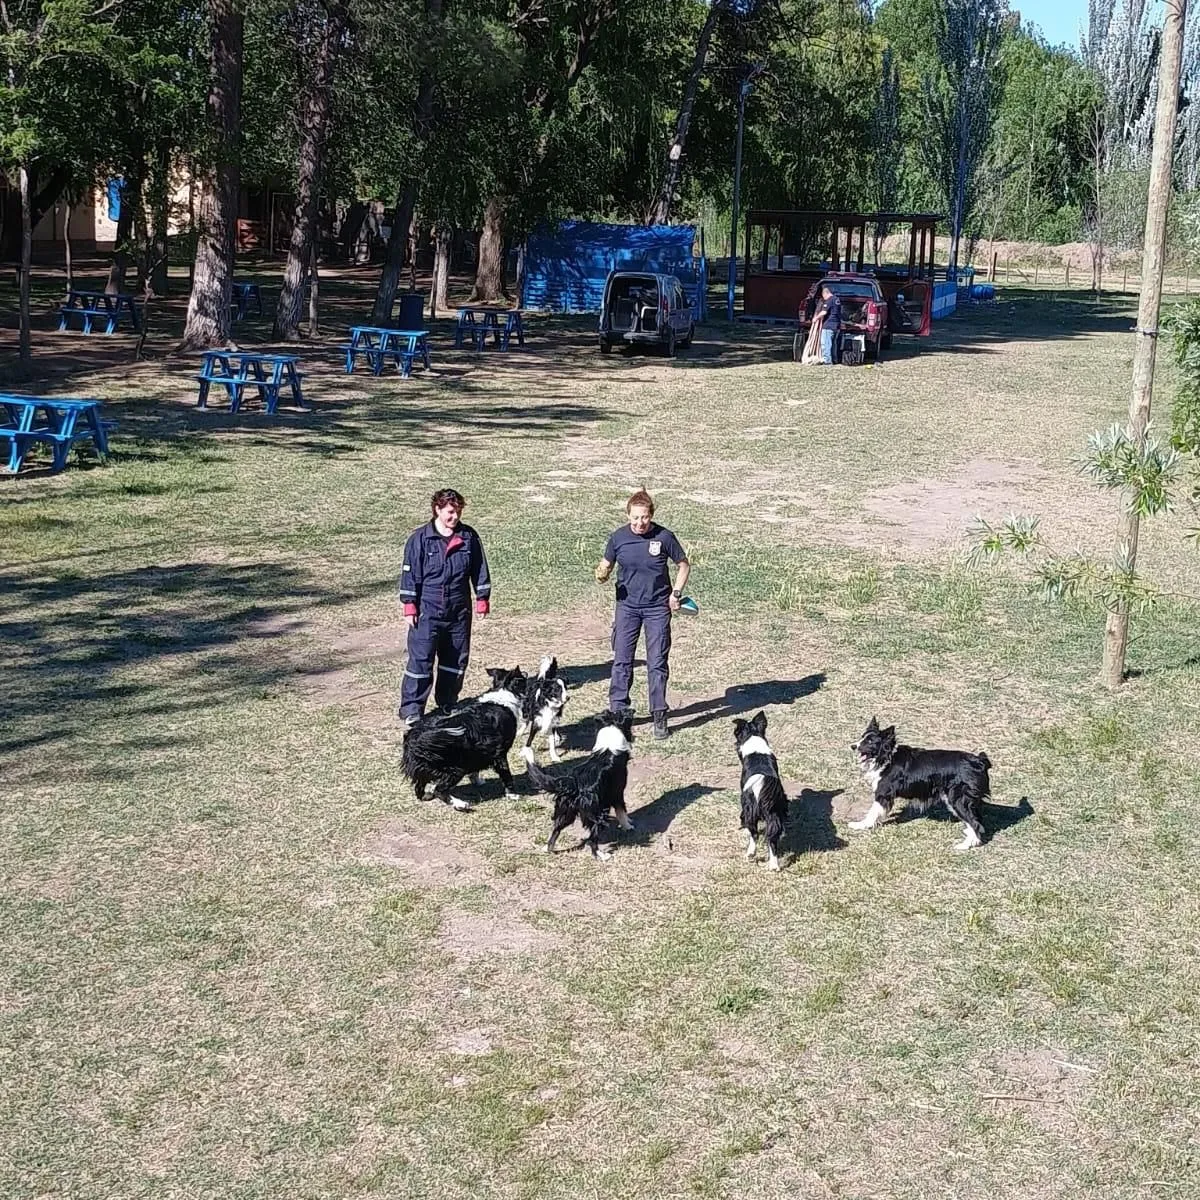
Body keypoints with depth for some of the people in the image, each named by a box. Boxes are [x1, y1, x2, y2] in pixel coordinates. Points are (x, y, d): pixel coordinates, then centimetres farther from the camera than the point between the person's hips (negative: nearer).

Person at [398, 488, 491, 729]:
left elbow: (479, 570, 10)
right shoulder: (421, 538, -6)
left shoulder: (469, 537, 2)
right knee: (420, 659, -7)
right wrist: (409, 606, -7)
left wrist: (482, 599, 7)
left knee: (456, 659, 12)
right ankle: (411, 710, -1)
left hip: (459, 612, 4)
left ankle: (448, 704, 27)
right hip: (427, 611, -4)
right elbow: (410, 573, -4)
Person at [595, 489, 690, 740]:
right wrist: (602, 575, -15)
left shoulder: (664, 537, -10)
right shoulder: (619, 537, -4)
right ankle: (618, 711, 13)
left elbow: (684, 565, 2)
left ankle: (659, 716, 10)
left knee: (657, 662, 1)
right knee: (622, 661, 3)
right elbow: (606, 564, 8)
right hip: (627, 606, 2)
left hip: (658, 608, -2)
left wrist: (676, 593, -6)